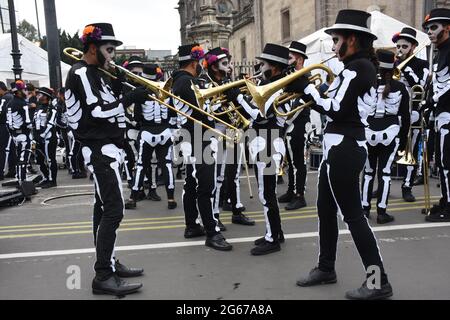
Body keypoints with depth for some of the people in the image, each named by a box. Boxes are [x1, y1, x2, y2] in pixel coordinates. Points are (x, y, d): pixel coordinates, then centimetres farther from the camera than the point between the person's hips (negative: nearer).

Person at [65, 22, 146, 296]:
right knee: (114, 210, -13)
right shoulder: (81, 74, -12)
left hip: (107, 147, 11)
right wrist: (131, 99, -17)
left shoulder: (94, 74, 18)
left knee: (105, 207, 13)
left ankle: (108, 262, 23)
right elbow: (98, 112, -21)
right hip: (100, 150, -11)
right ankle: (104, 277, -7)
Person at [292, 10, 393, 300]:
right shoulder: (360, 67, 16)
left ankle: (378, 281, 8)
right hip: (341, 146, 10)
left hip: (344, 149, -10)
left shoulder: (357, 67, -14)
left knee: (352, 214, -3)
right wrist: (313, 89, 5)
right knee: (326, 209, 16)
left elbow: (336, 110, -20)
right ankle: (326, 268, 30)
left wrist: (306, 87, -10)